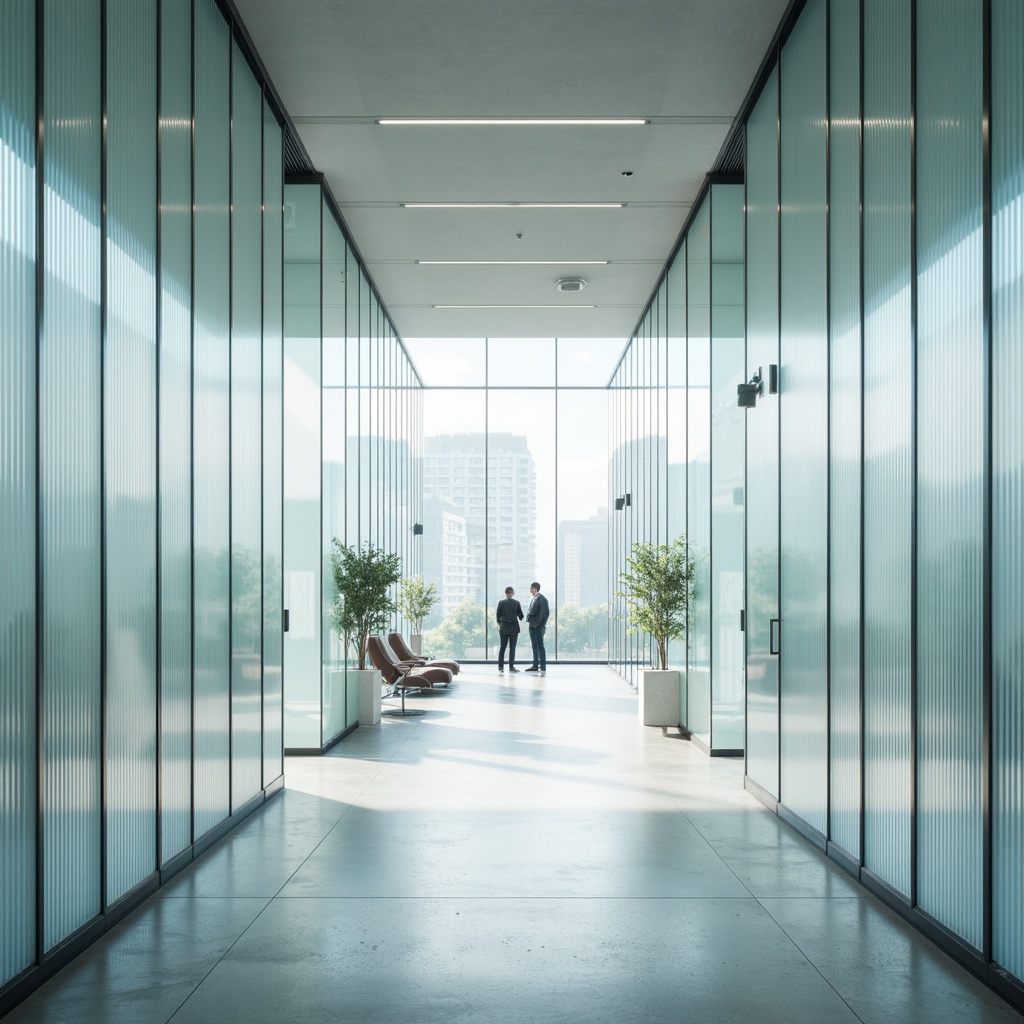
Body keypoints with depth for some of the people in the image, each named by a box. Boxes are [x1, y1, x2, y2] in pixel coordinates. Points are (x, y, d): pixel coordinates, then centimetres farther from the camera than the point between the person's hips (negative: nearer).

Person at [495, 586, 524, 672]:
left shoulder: (501, 603, -4)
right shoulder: (516, 603, -5)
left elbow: (498, 615, 0)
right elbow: (521, 615, 1)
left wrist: (499, 624, 17)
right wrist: (518, 617, 24)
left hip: (504, 628, 1)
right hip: (514, 628, -1)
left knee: (502, 647, 8)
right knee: (512, 648, 2)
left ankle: (500, 667, 5)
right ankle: (511, 667, 0)